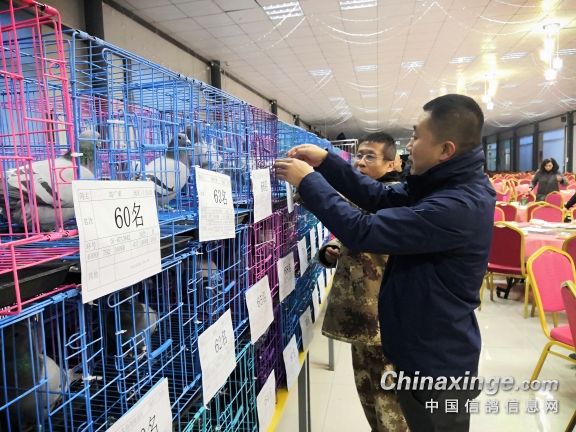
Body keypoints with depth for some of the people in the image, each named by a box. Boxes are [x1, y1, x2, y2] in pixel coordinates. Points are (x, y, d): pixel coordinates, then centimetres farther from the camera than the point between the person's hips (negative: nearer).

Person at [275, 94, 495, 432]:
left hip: (437, 365, -9)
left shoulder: (457, 206, -32)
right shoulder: (446, 184, 0)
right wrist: (325, 162, -4)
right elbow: (381, 197, 4)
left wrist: (308, 181, -20)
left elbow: (363, 232, -31)